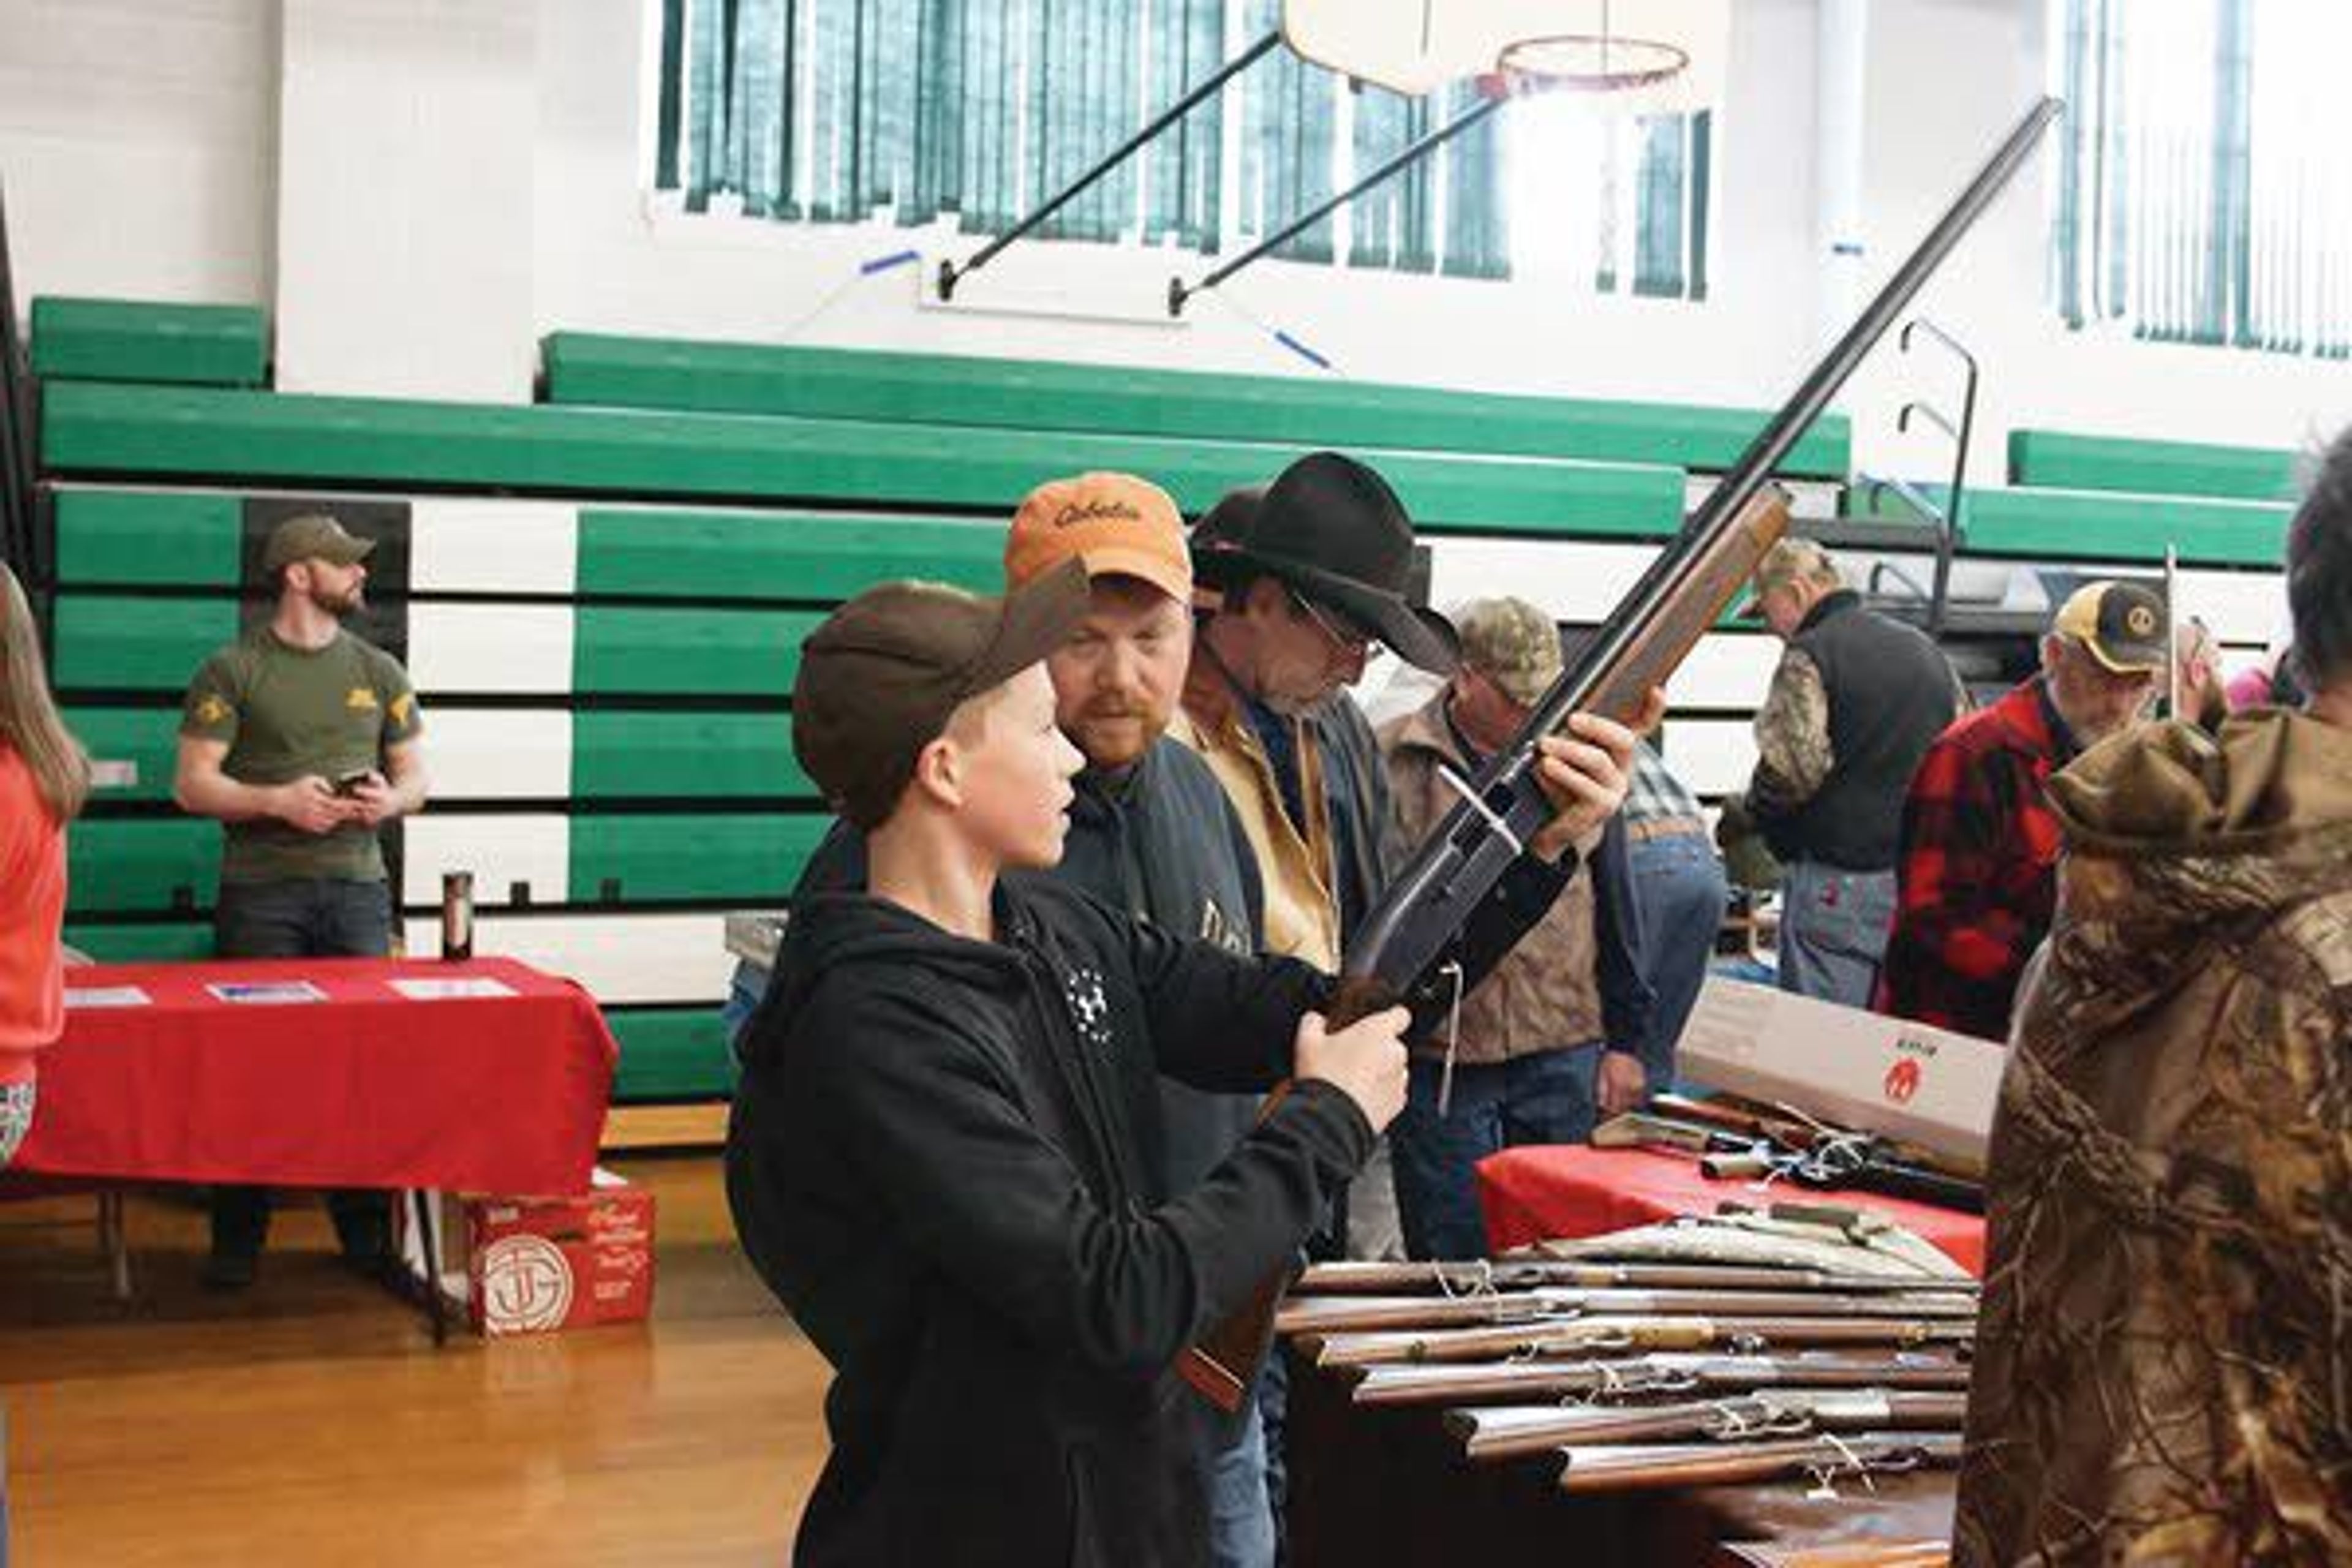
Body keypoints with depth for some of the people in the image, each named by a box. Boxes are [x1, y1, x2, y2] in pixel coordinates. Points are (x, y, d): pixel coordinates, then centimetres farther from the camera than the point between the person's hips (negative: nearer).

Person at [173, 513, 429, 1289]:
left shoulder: (379, 672, 13)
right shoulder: (233, 671, 1)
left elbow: (416, 777, 16)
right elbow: (192, 783, -3)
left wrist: (390, 800, -7)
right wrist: (278, 801, -17)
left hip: (356, 885, 3)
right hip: (261, 890, -3)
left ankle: (368, 1232, 12)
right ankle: (237, 1242, 7)